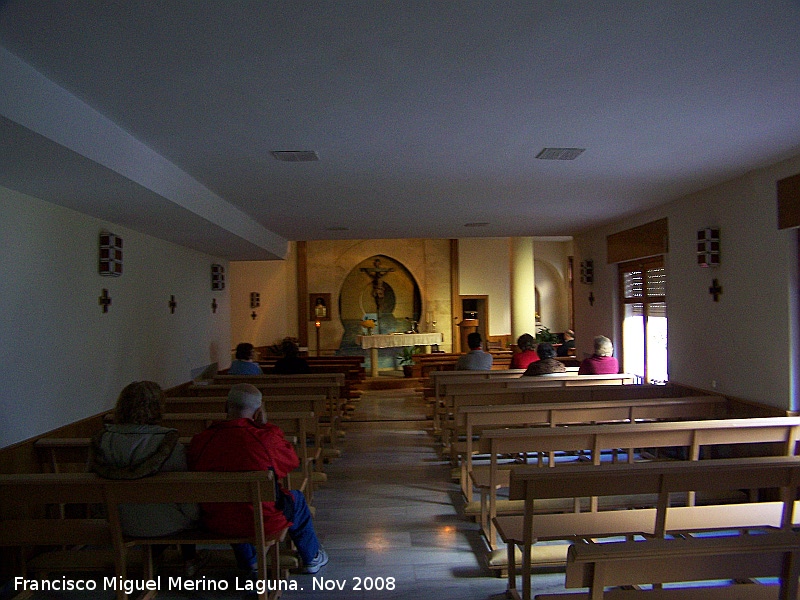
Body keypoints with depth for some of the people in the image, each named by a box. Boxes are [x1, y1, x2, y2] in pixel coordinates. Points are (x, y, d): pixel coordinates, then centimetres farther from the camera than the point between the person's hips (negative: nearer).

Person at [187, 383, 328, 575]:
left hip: (215, 523, 4)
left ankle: (250, 564, 53)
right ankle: (312, 559, 46)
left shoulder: (199, 440, -13)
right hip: (264, 522, -3)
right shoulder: (266, 437, -21)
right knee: (296, 498, 27)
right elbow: (292, 462, -2)